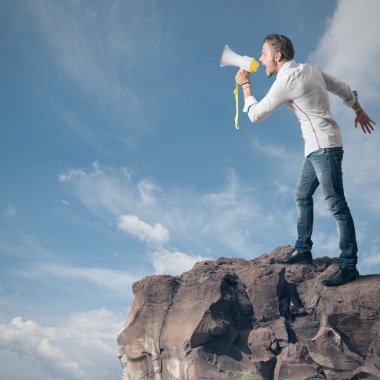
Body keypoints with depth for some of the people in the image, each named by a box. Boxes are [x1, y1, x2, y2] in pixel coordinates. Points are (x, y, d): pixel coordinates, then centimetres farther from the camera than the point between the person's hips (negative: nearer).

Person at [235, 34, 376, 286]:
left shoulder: (285, 81, -15)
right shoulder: (309, 69, 11)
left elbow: (255, 115, -9)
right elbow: (343, 89, 19)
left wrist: (245, 84, 5)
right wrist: (359, 112, 32)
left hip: (324, 147, -10)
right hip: (317, 148, 10)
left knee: (336, 204, -9)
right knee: (302, 196, 15)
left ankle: (349, 266, -5)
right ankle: (303, 251, 23)